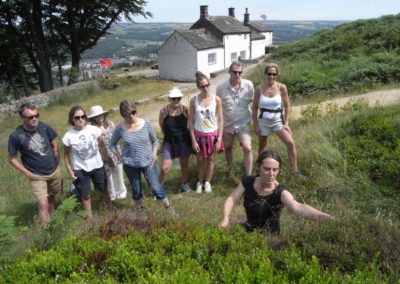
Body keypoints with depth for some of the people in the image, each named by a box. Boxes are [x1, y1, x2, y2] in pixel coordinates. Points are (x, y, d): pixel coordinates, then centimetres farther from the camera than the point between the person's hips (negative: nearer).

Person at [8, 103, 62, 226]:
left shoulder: (44, 127, -12)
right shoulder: (16, 136, -20)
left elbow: (54, 145, 4)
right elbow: (12, 158, -9)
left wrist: (56, 163, 7)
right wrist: (28, 173, -11)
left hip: (54, 171, 3)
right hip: (37, 176, -3)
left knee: (51, 197, 19)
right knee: (43, 204, -11)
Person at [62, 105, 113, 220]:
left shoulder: (94, 130, -15)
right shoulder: (68, 136, -15)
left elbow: (102, 146, -1)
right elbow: (66, 155, -2)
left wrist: (106, 161, 2)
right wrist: (70, 171, -5)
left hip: (97, 166, 1)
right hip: (80, 169, -1)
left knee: (103, 190, 19)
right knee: (85, 195, 10)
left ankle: (111, 209, 42)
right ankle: (90, 217, 29)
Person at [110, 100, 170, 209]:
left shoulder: (146, 124, -12)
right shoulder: (120, 128, -13)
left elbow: (155, 141, 2)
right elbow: (112, 145, 3)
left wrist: (153, 156, -5)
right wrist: (120, 158, -4)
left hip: (147, 162, 0)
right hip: (130, 165, 1)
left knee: (155, 187, 3)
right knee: (136, 189, 17)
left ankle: (167, 205, 25)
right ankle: (140, 206, 42)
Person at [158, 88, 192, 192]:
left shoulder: (185, 109, -12)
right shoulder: (163, 111, -14)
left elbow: (190, 124, 0)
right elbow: (162, 127, 2)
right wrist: (170, 135, 9)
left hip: (184, 140, 1)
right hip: (169, 141, -1)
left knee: (184, 165, 16)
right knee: (165, 168, -5)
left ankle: (184, 183, 41)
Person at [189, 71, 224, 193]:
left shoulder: (216, 99, -11)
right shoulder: (194, 100, -11)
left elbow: (220, 120, -5)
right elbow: (191, 121, -6)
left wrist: (219, 139, -8)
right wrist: (193, 140, -8)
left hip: (212, 134, 0)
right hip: (199, 134, 0)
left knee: (210, 159, 16)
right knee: (200, 160, 14)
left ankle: (207, 182, 36)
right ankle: (200, 182, 37)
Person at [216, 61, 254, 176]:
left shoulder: (249, 85, -12)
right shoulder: (221, 88, -12)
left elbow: (252, 101, 4)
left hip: (243, 123, -1)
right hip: (227, 124, 2)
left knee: (247, 148, -15)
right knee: (228, 148, 18)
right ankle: (230, 170, 44)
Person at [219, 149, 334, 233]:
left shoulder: (280, 192, -27)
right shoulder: (248, 182, -12)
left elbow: (297, 207, -45)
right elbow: (232, 199, -11)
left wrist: (323, 216, -64)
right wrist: (225, 218, -30)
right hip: (249, 229, 3)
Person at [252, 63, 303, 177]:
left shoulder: (282, 87, -10)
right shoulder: (259, 89, -11)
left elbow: (287, 106, -2)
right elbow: (255, 108, -3)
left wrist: (286, 122, -6)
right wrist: (255, 125, -4)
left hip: (278, 120, 0)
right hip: (263, 121, 0)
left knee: (290, 143, -13)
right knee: (262, 147, 15)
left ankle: (295, 171, -3)